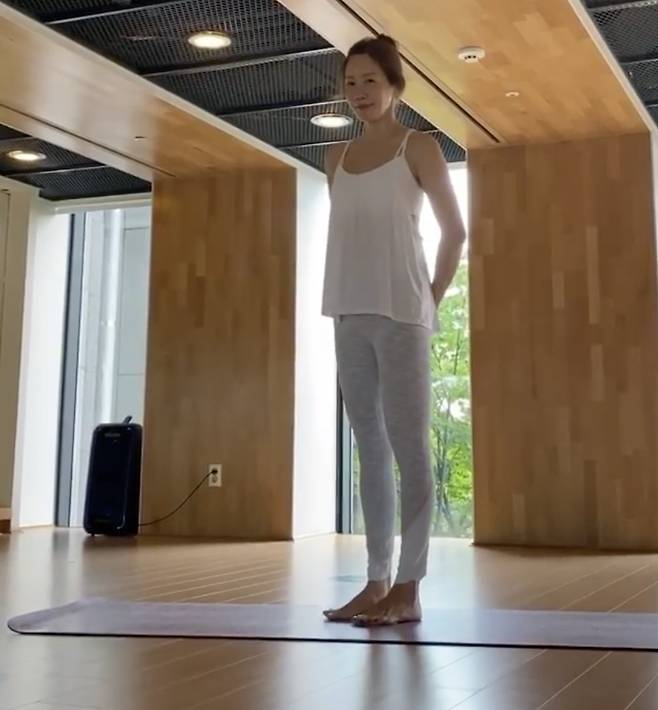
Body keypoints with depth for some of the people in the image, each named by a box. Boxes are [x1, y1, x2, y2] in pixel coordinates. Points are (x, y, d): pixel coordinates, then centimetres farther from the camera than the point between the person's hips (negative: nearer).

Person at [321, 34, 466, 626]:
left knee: (409, 447, -5)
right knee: (371, 449, 6)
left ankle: (408, 588, -1)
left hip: (400, 314, -5)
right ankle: (377, 581, 11)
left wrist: (430, 302, 1)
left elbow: (455, 232, 5)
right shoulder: (339, 159, 17)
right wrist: (347, 304, 7)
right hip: (351, 316, 6)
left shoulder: (419, 148, 4)